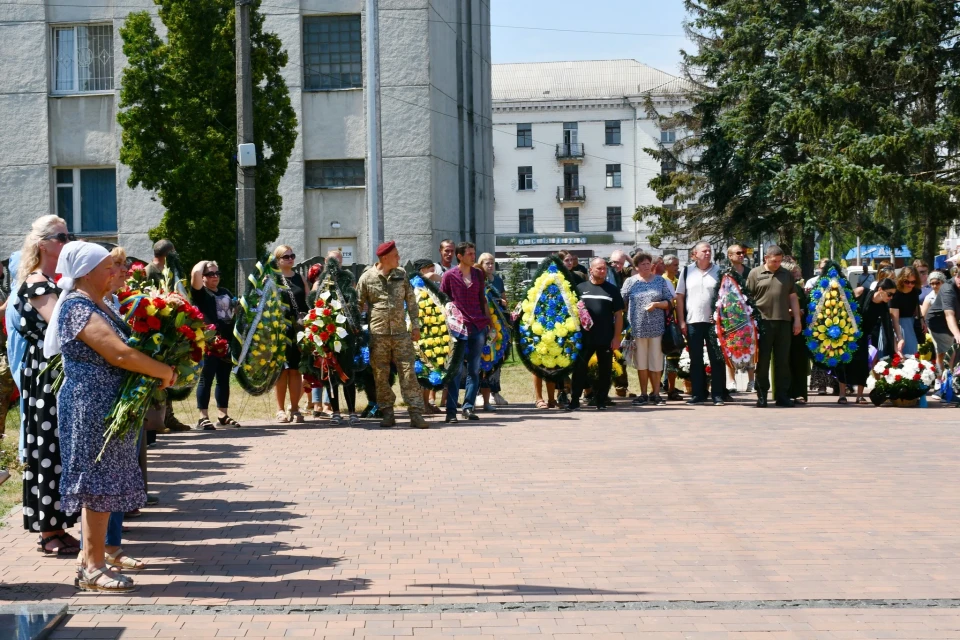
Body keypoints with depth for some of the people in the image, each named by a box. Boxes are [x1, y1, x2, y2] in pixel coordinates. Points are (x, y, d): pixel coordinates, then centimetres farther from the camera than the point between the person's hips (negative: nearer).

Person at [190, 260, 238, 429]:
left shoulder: (226, 292, 19)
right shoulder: (201, 292, -2)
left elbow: (235, 311, 28)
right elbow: (195, 272, -19)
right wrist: (203, 263, 0)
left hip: (227, 341, 7)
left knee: (224, 379, 12)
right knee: (206, 379, -5)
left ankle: (223, 415, 19)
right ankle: (203, 417, -3)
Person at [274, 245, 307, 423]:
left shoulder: (300, 278, 15)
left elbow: (308, 302, 16)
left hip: (298, 330, 3)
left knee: (295, 369, 5)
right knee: (282, 369, -1)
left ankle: (295, 409, 10)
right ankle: (281, 409, 6)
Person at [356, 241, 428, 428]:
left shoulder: (401, 275, 8)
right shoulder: (367, 278, 0)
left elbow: (411, 301, 13)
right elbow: (359, 305, 5)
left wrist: (415, 325, 7)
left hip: (401, 333, 2)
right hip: (378, 335, -1)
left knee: (408, 373, -3)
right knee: (381, 376, 3)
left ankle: (416, 414, -3)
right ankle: (388, 414, 12)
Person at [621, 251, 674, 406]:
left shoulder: (660, 281, 8)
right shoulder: (630, 282, 6)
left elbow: (669, 301, 8)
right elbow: (621, 303, 5)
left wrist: (656, 304, -11)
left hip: (656, 327, 0)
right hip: (638, 328, 0)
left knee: (656, 362, 2)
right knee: (641, 363, 6)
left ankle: (656, 394, 11)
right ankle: (643, 394, 13)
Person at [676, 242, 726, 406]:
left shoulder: (718, 271, 3)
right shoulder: (687, 271, 5)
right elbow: (679, 297, 6)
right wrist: (681, 321, 0)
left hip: (713, 322, -1)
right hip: (693, 322, 1)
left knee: (717, 359, 0)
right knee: (696, 360, 7)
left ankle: (718, 394, 5)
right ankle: (698, 393, 13)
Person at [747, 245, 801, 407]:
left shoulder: (786, 274, 13)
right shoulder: (755, 273, 3)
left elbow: (793, 298, 15)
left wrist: (797, 319, 9)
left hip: (783, 322, 3)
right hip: (763, 322, -3)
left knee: (783, 361, 5)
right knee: (762, 361, 2)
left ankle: (782, 396, 10)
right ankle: (761, 396, 8)